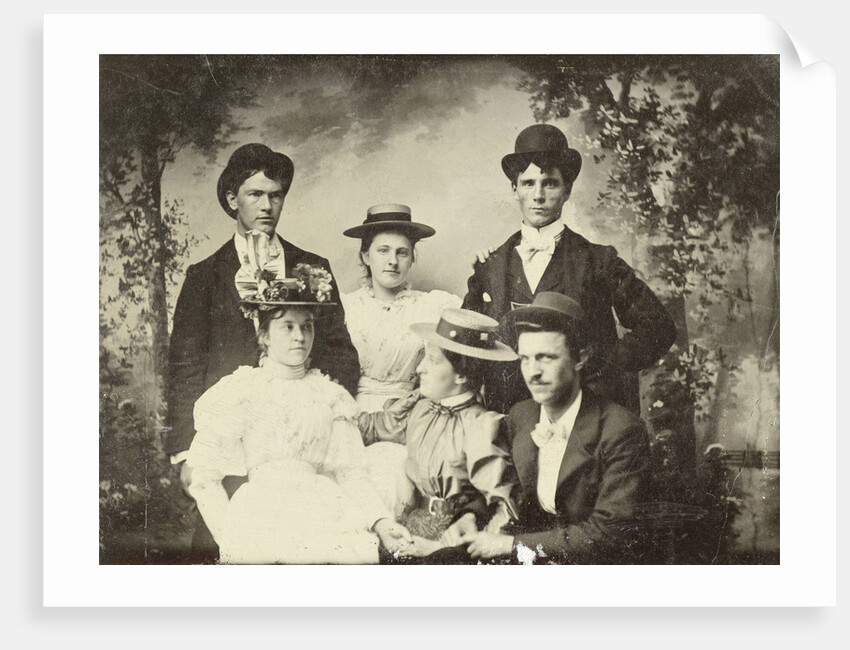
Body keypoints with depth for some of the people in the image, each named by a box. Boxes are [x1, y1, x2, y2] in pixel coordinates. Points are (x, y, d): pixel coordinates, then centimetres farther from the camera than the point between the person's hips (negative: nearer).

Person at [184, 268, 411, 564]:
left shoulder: (332, 396, 20)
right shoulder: (236, 391, 13)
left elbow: (350, 473, 13)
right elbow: (205, 479, 8)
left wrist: (381, 521, -5)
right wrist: (230, 539, -5)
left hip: (325, 506, 2)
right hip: (261, 507, -2)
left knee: (361, 551, -28)